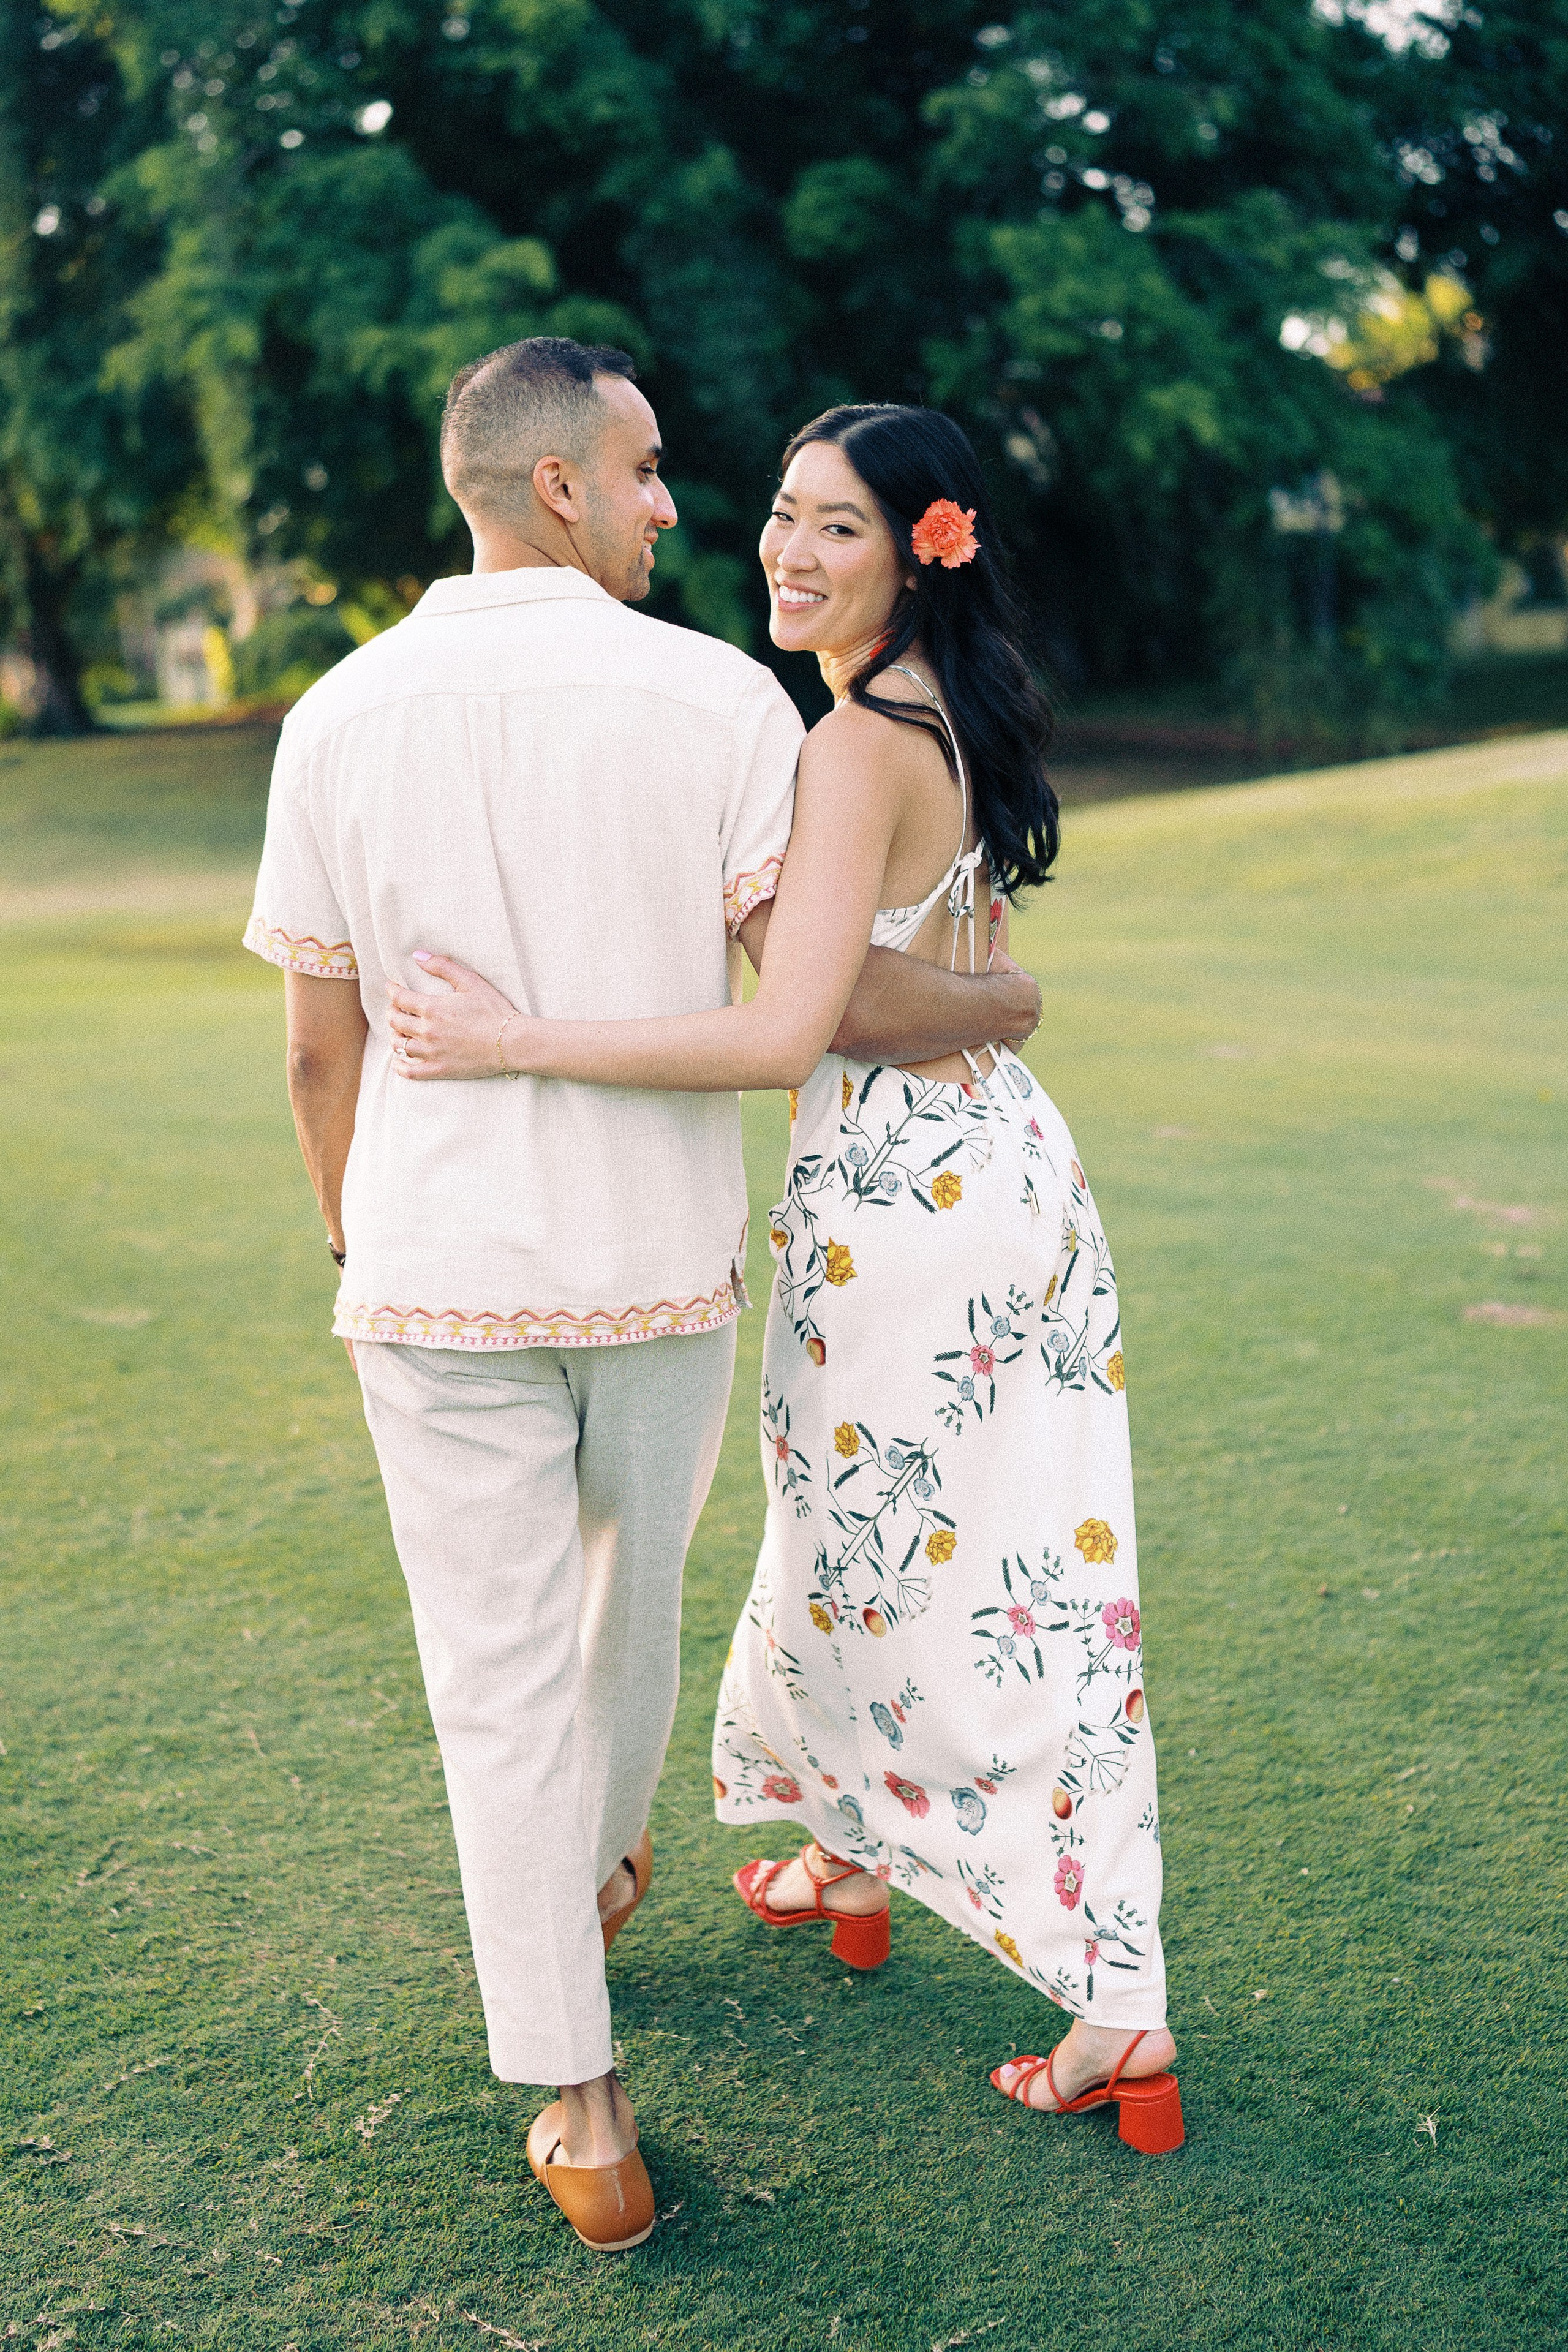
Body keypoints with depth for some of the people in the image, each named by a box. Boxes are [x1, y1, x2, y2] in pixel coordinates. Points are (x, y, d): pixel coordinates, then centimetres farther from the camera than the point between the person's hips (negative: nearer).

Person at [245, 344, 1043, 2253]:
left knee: (499, 1679, 7)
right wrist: (998, 1004, 7)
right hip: (663, 1255, 0)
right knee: (634, 1591, 26)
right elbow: (829, 996, -12)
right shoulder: (717, 697, -9)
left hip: (436, 1270, 0)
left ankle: (579, 2114, 13)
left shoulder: (342, 715, -3)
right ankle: (600, 1867, 53)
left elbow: (320, 1050, 1)